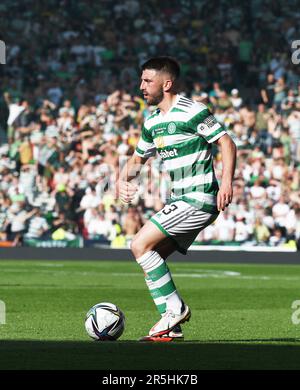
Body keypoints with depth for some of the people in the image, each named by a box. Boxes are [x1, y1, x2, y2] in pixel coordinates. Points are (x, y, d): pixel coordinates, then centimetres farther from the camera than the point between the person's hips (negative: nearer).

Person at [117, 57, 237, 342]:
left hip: (199, 198, -9)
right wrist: (123, 179, 4)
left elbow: (227, 143, -14)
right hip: (181, 201, 9)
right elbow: (138, 158, 25)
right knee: (151, 257, 6)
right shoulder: (152, 121, 15)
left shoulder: (192, 111, -12)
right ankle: (170, 327, 9)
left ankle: (176, 308, -7)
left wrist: (226, 182, -25)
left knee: (141, 245, -14)